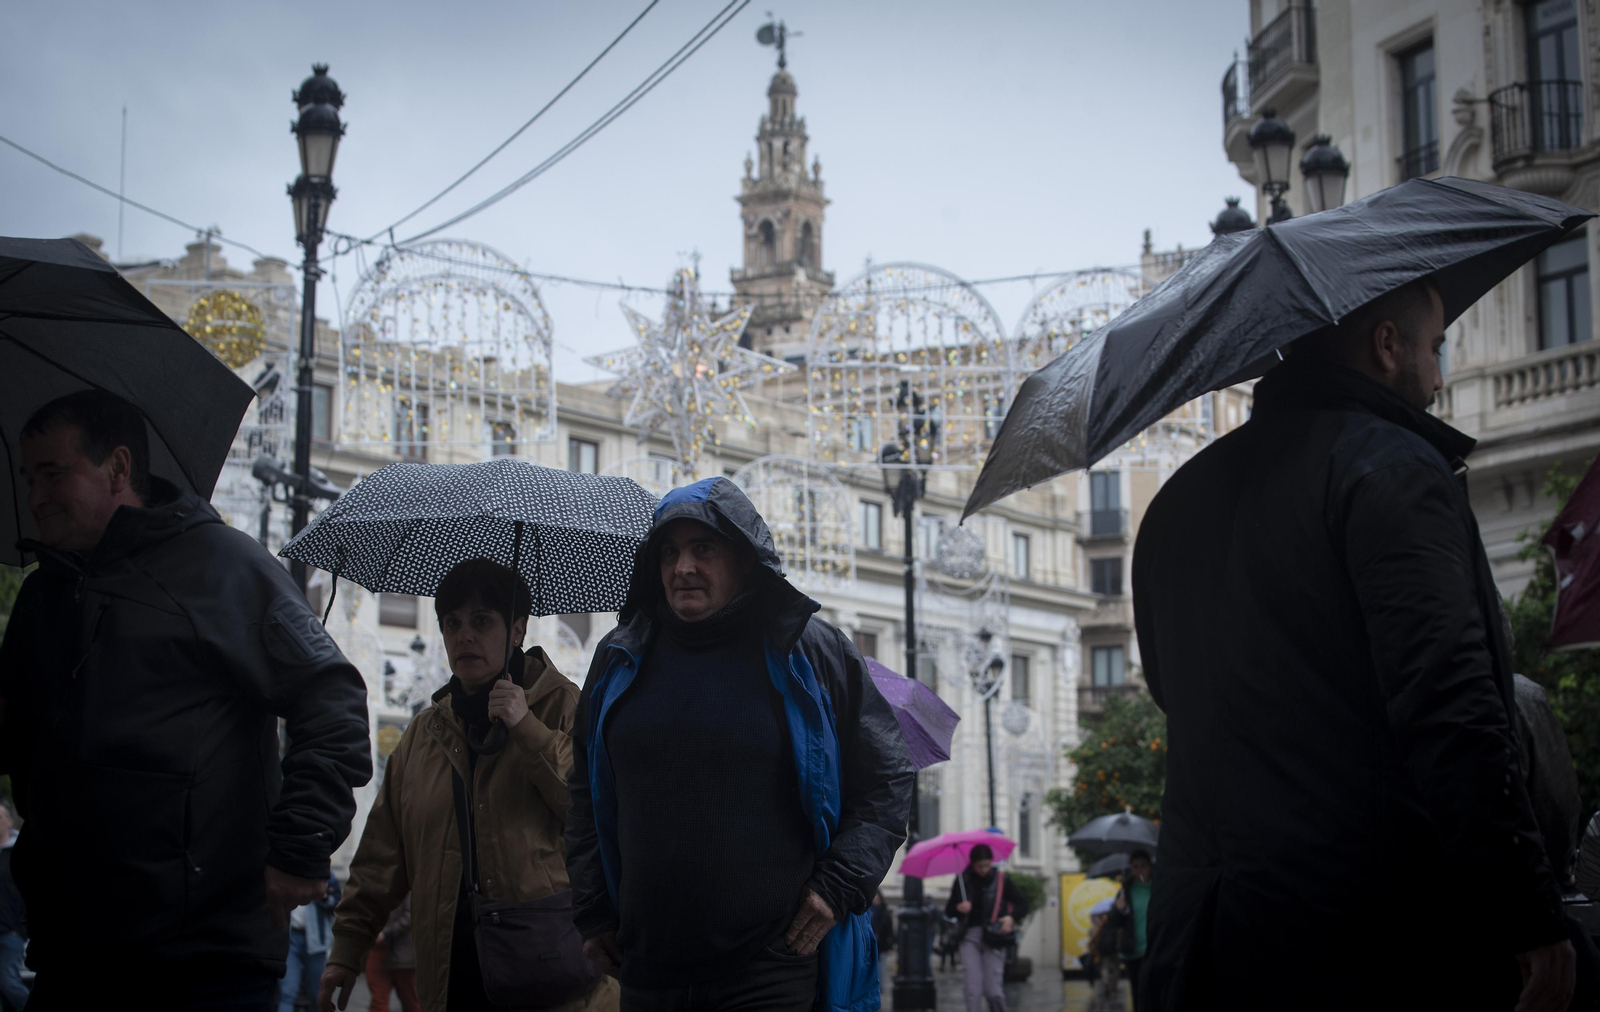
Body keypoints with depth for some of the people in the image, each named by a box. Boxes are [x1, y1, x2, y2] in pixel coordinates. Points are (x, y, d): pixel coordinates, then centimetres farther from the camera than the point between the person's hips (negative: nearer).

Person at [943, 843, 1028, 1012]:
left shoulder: (1001, 879, 4)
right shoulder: (963, 880, 7)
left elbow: (1022, 903, 8)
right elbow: (948, 911, 11)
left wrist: (1012, 918, -12)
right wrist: (958, 908, -11)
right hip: (970, 936, 1)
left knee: (993, 991, -6)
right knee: (973, 991, -8)